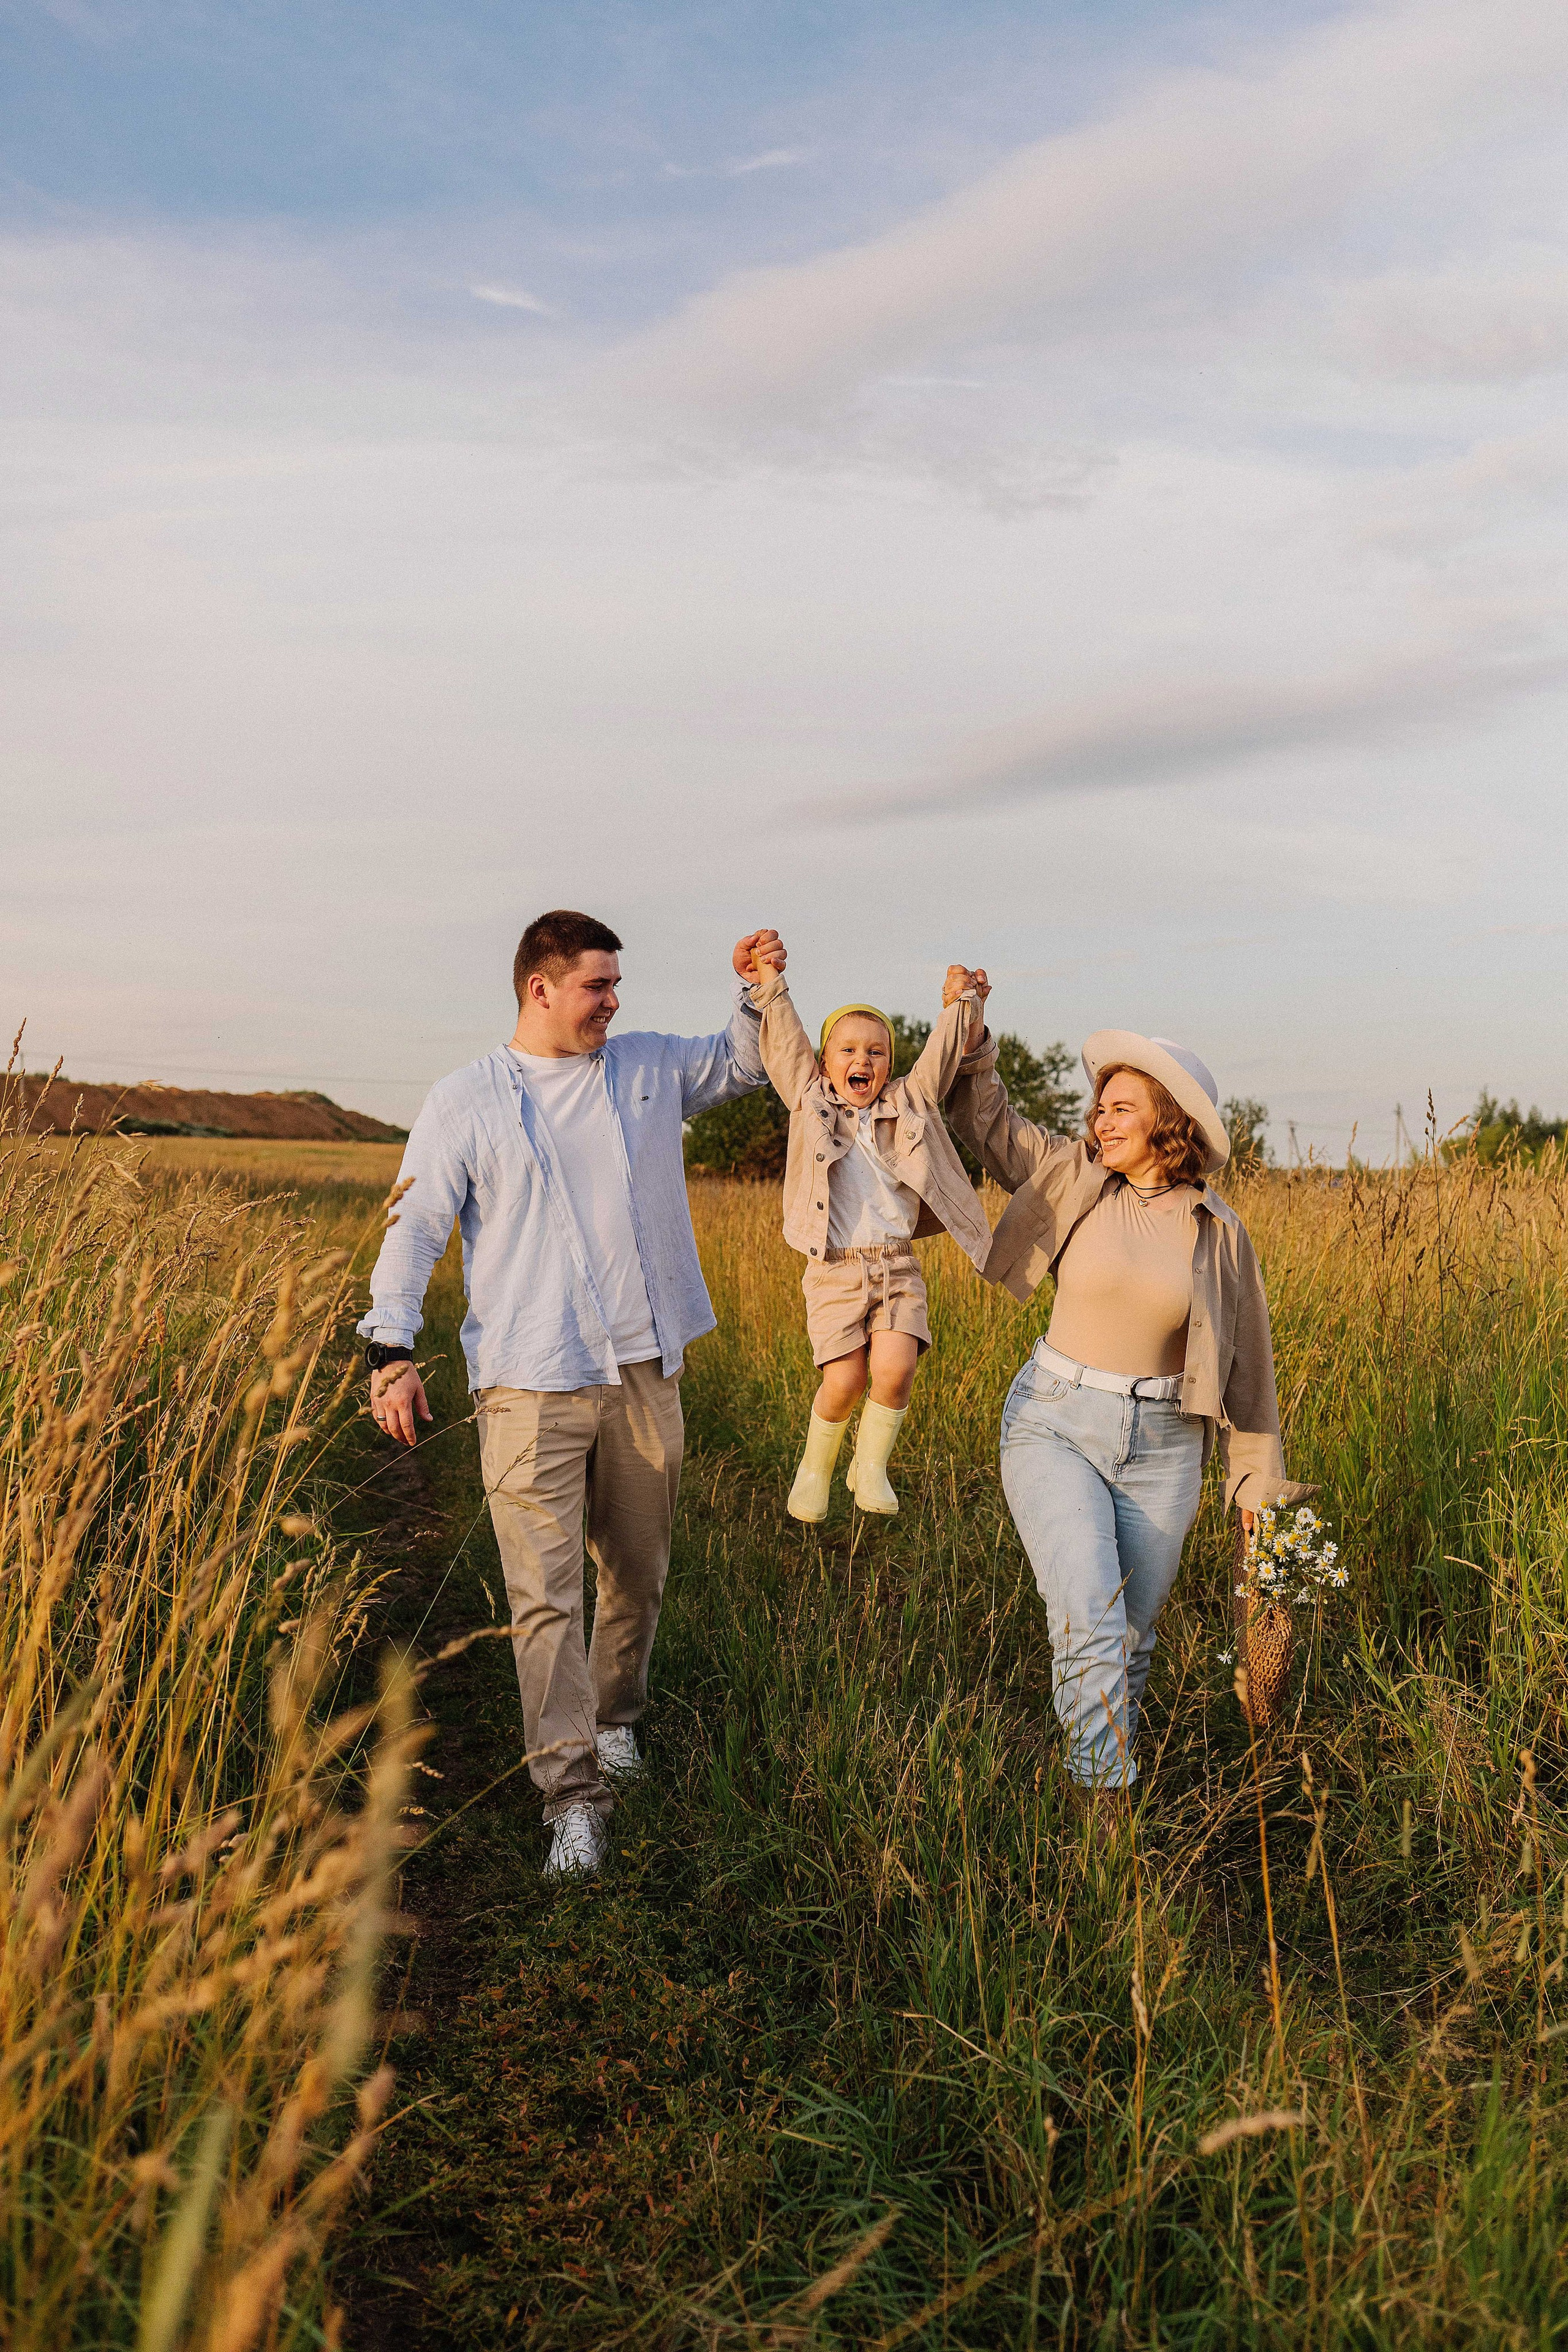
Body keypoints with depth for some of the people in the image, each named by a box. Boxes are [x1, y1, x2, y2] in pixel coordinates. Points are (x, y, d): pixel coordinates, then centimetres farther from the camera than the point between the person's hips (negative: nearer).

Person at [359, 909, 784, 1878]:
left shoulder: (649, 1069, 9)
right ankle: (575, 1790, -2)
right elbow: (415, 1228, -2)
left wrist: (759, 991, 4)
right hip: (530, 1386, -3)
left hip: (644, 1371, 4)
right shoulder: (466, 1103, -1)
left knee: (639, 1572, 16)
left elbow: (745, 1065, 24)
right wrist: (393, 1347, -12)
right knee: (545, 1591, -8)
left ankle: (616, 1718, 39)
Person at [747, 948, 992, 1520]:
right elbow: (783, 1039, 5)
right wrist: (770, 981, 1)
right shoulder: (809, 1100, 7)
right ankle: (815, 1467, 20)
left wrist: (965, 1004, 4)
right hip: (835, 1268, -1)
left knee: (894, 1370, -16)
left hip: (898, 1265, 1)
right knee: (844, 1381, -9)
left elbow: (944, 1050, 10)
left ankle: (871, 1467, 9)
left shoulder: (910, 1103, 10)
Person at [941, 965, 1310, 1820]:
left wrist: (1256, 1483, 10)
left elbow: (1245, 1362, 7)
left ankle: (1110, 1771, 31)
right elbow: (984, 1118, 9)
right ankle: (1105, 1797, -5)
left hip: (1163, 1446, 1)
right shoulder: (1073, 1179, -2)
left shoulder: (1218, 1230, -1)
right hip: (1056, 1425, -1)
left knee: (1134, 1633, 11)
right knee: (1089, 1620, -15)